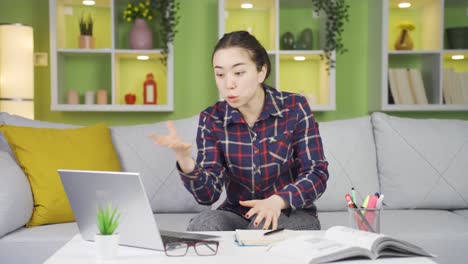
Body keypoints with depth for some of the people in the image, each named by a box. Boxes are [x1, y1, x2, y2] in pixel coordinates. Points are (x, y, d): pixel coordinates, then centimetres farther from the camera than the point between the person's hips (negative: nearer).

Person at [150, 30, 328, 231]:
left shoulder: (295, 108, -10)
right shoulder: (211, 119, -6)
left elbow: (316, 174, -14)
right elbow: (208, 194, -13)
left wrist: (277, 200, -33)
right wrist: (185, 159, -34)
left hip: (292, 215, -1)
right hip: (237, 216, 2)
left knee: (265, 225, -34)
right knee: (205, 223, -29)